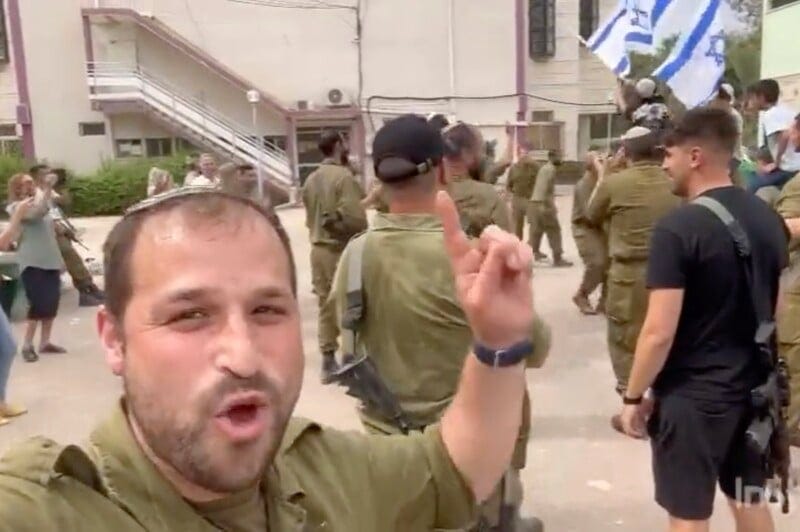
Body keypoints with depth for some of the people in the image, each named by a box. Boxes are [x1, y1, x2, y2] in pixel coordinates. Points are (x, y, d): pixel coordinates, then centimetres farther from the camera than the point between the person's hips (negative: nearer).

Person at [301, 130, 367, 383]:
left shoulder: (311, 179, 8)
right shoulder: (344, 176, -15)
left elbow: (310, 216, 12)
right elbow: (354, 218, -22)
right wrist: (363, 238, -6)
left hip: (318, 248, 7)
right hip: (342, 250, -7)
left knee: (326, 306, 13)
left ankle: (328, 362, 20)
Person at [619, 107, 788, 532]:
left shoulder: (678, 228, -21)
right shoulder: (769, 219, 3)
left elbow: (659, 333, -22)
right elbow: (772, 309, 14)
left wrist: (633, 397, -10)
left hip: (692, 394, -7)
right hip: (754, 387, 7)